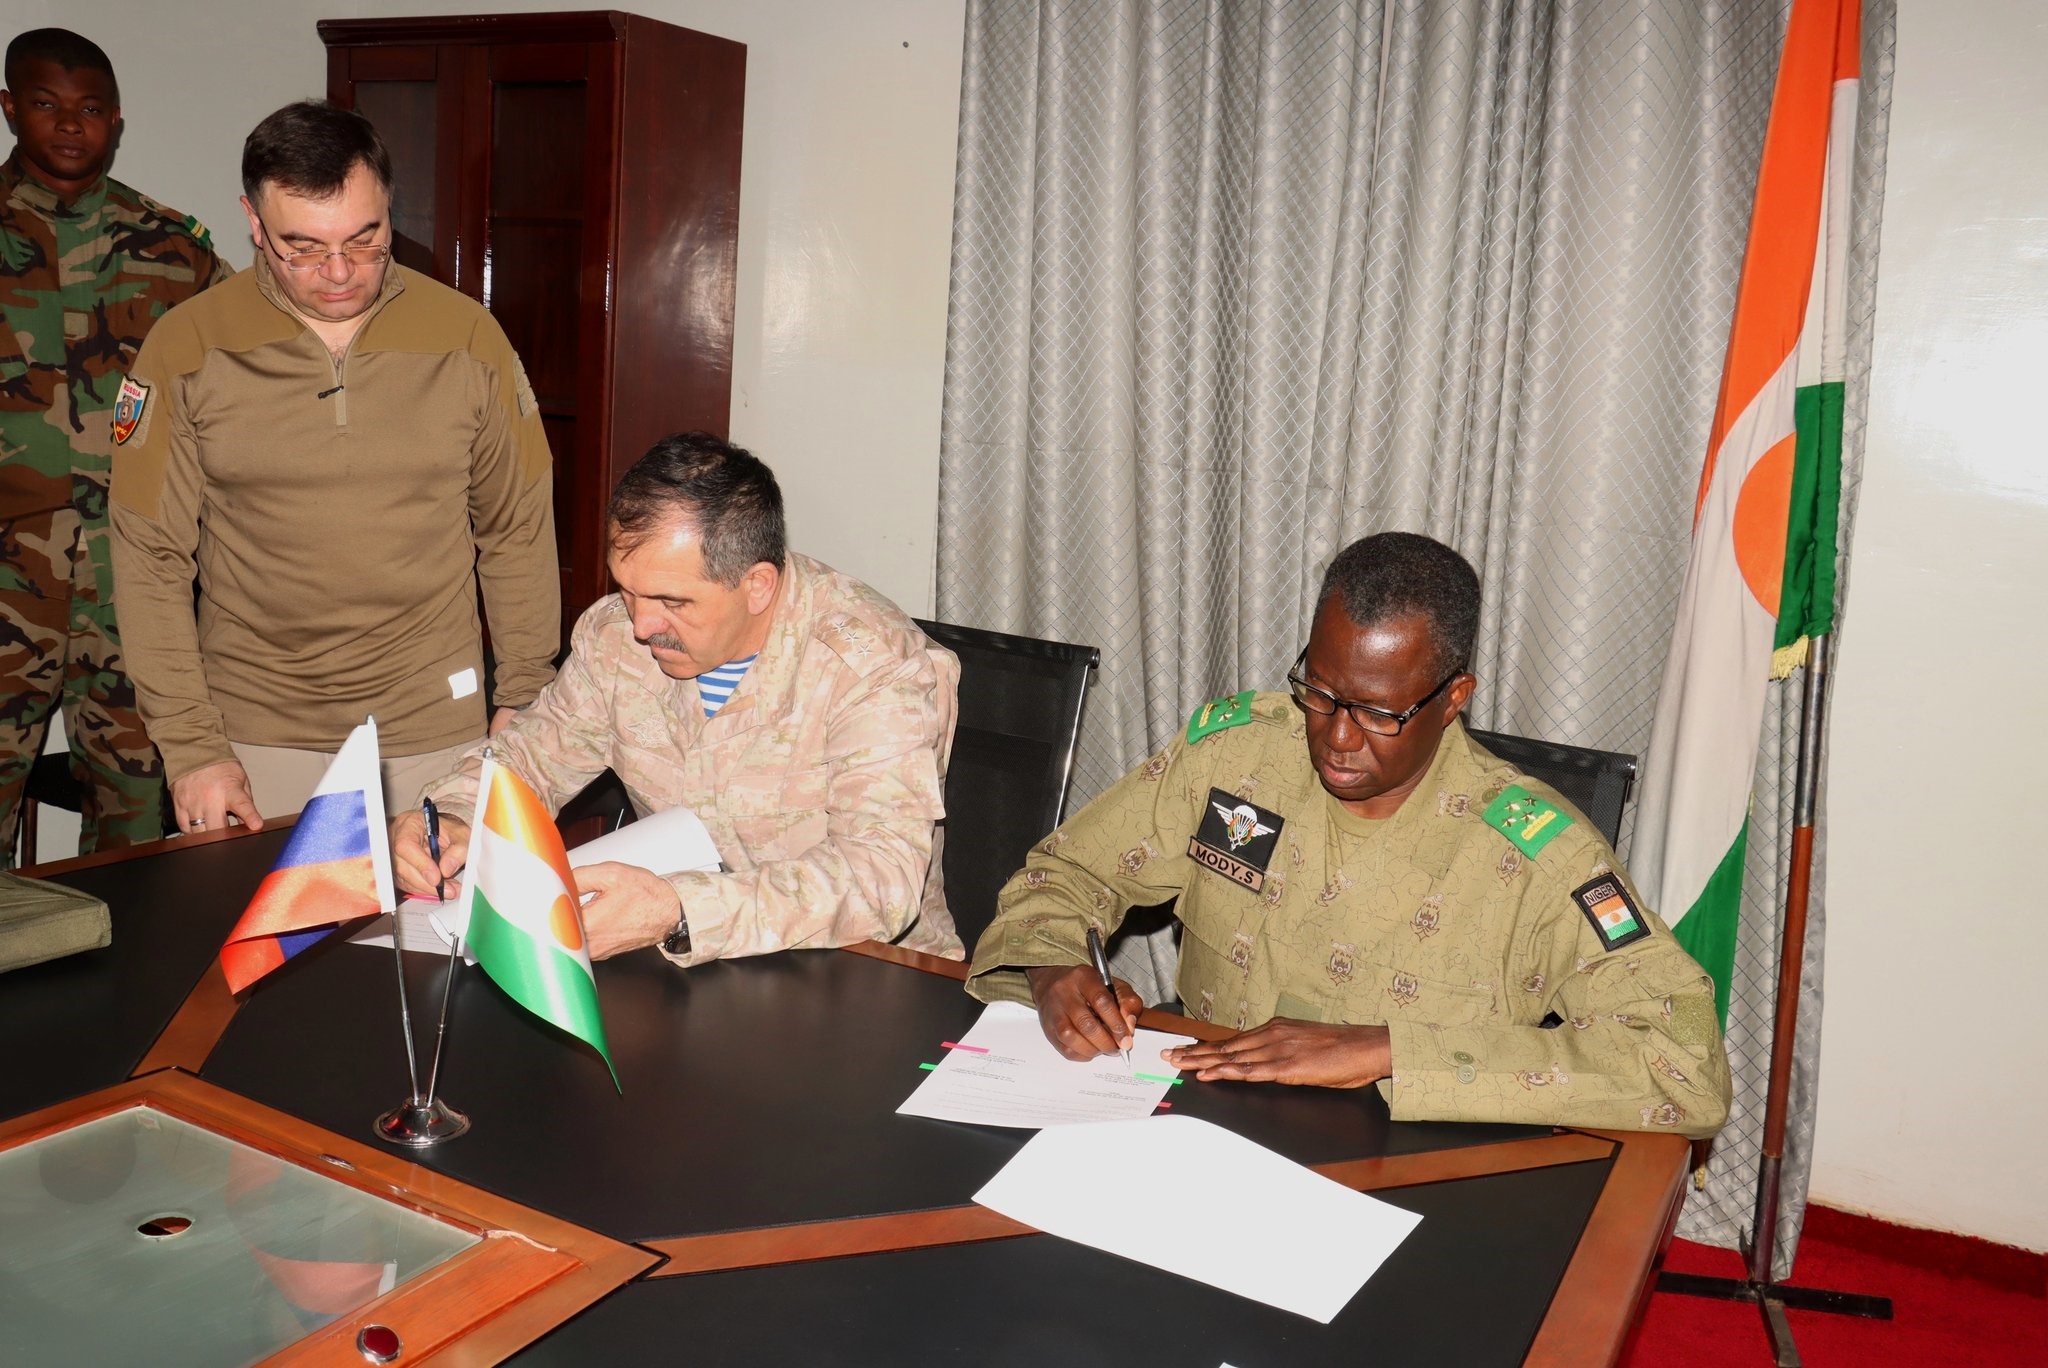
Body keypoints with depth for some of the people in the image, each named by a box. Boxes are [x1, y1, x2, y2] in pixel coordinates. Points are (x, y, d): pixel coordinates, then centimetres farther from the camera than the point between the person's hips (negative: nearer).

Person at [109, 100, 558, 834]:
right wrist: (189, 746, -6)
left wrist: (523, 696, 3)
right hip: (253, 732, 0)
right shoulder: (187, 347, -4)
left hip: (434, 725, 1)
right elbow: (150, 559, -3)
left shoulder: (466, 335, -2)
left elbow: (518, 531, 4)